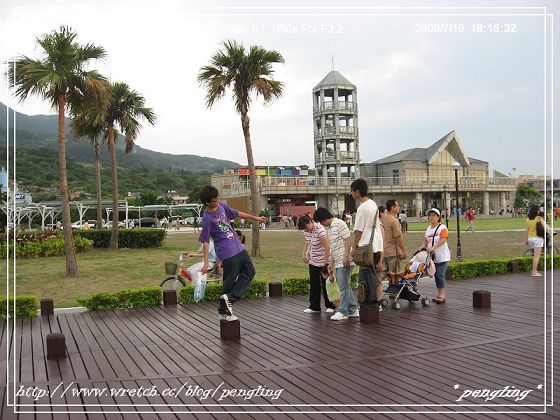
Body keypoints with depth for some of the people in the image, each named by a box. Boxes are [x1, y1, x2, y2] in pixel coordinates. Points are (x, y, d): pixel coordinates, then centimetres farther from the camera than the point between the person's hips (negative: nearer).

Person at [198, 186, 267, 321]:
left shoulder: (221, 206, 4)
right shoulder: (207, 219, -17)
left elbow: (236, 213, 18)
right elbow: (205, 242, -15)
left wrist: (255, 218, 22)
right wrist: (206, 262, -17)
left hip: (238, 247, 9)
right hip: (227, 253, -9)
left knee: (249, 272, 12)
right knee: (230, 281, -1)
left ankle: (229, 298, 10)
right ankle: (223, 311, 13)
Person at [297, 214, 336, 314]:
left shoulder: (320, 230, -23)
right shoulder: (306, 231, 0)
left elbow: (327, 247, -23)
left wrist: (326, 263, -22)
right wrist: (304, 254, 9)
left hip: (322, 261, -7)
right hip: (313, 261, 7)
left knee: (325, 284, 1)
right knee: (314, 284, 7)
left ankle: (330, 306, 13)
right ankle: (314, 307, 13)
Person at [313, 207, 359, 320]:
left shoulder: (339, 224, -10)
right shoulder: (328, 229, 17)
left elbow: (348, 239, -16)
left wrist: (346, 256, -20)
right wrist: (331, 263, 17)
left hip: (344, 261, -10)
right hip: (337, 262, 10)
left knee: (343, 286, -4)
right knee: (345, 286, 13)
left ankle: (342, 311, 2)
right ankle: (353, 309, 22)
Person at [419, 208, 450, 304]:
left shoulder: (442, 228, -8)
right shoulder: (428, 229, 14)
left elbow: (443, 240, -21)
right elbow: (425, 241, 14)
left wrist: (433, 248, -31)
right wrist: (423, 246, -7)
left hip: (442, 256, -7)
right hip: (433, 257, 7)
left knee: (440, 275, -11)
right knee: (436, 275, 10)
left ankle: (442, 295, -5)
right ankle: (439, 295, 17)